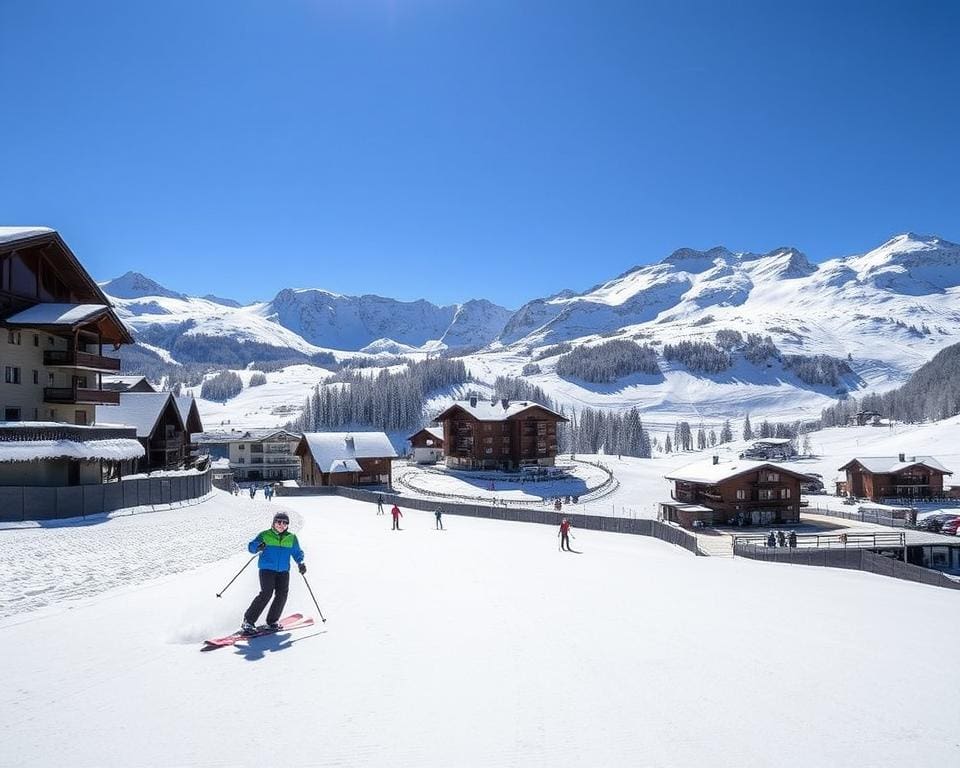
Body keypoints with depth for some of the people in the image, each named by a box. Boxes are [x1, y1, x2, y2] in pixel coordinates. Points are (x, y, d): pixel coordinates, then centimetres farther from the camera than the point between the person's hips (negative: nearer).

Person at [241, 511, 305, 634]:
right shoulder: (265, 535, 0)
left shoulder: (292, 538, 9)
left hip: (283, 571, 4)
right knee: (266, 593, -16)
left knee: (282, 594, -8)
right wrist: (258, 547, -24)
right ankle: (248, 621, -8)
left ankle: (272, 621, 10)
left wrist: (301, 563, -2)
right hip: (267, 569, -4)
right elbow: (251, 546, 0)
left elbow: (297, 552, 17)